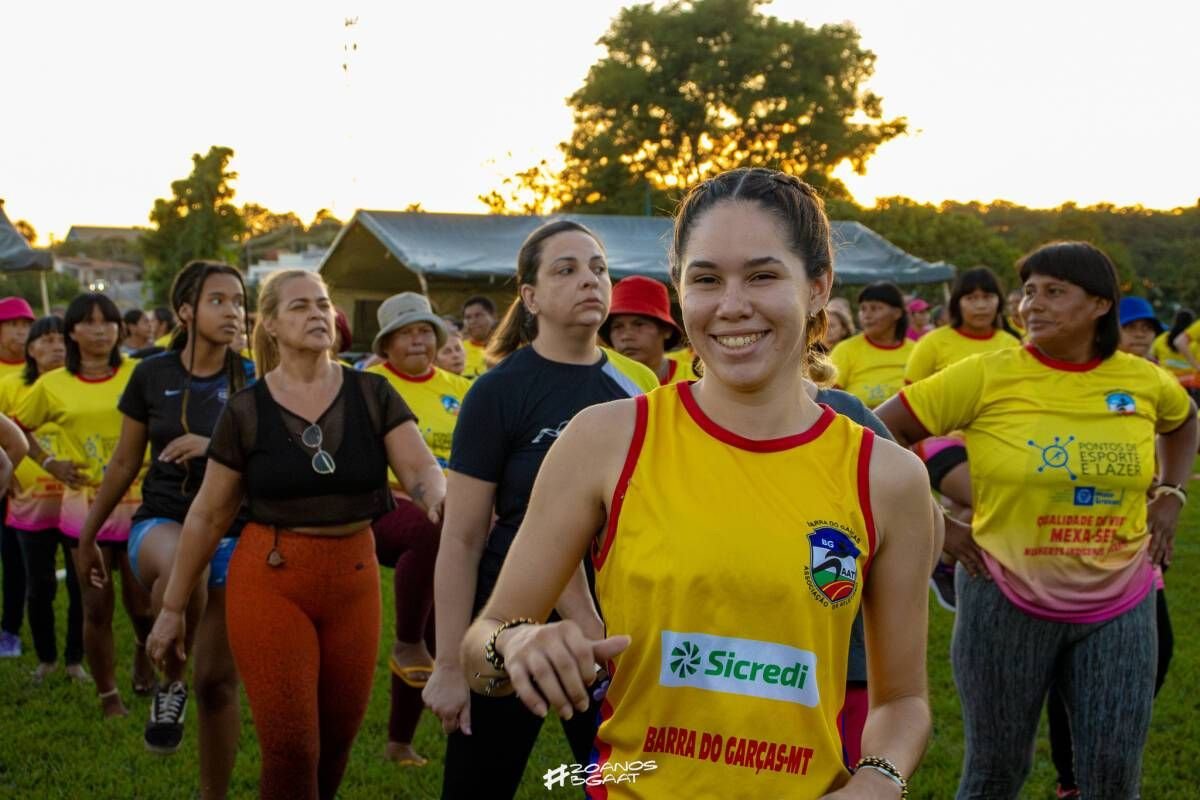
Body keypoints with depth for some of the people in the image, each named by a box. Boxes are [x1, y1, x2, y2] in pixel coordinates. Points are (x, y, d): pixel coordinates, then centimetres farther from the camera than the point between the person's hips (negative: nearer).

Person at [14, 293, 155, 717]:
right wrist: (48, 462, 4)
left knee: (142, 605, 2)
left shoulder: (140, 375, -3)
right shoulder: (52, 386, 2)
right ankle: (109, 697, 19)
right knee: (97, 608, 4)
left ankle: (144, 650, 37)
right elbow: (17, 427, 16)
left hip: (139, 503, -1)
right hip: (85, 506, 1)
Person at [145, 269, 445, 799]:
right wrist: (173, 607, 5)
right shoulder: (246, 411, -4)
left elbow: (420, 466, -11)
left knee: (337, 740, 12)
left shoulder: (372, 394, -1)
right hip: (271, 580, -2)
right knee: (290, 745, -5)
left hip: (353, 579, 2)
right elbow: (208, 516, 2)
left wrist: (438, 496, -36)